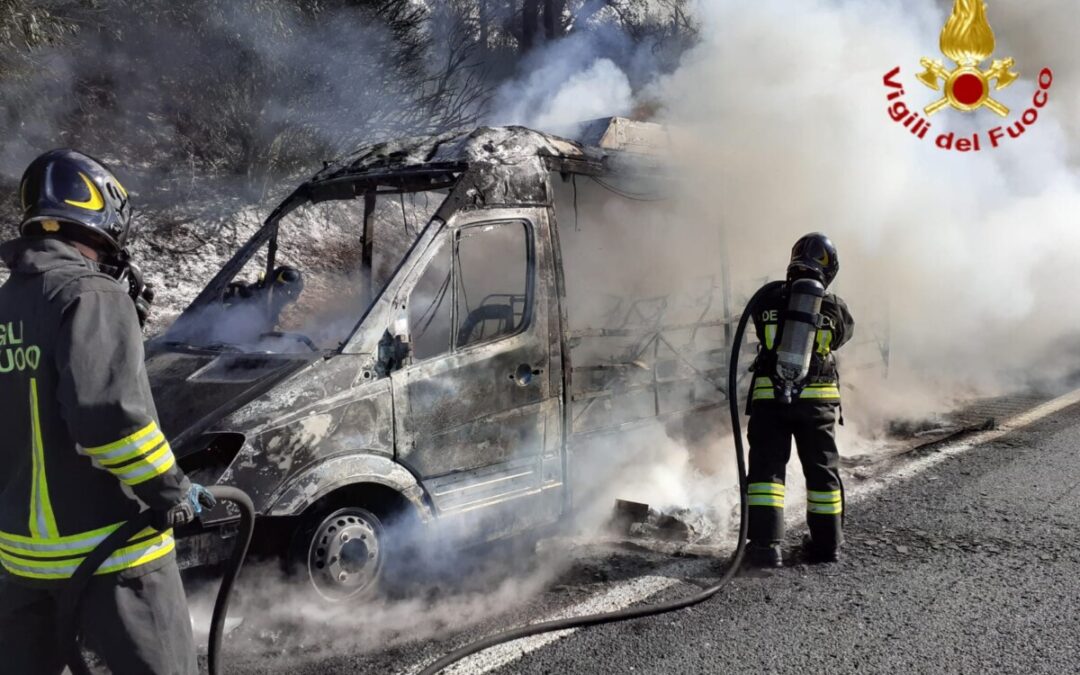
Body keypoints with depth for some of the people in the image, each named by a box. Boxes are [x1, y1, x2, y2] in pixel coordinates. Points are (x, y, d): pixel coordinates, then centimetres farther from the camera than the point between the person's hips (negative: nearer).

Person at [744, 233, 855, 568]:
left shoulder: (767, 303, -4)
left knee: (766, 468, 4)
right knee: (822, 470, 15)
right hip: (817, 400, 1)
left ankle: (765, 543, -4)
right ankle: (826, 543, 23)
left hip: (769, 398, 0)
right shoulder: (834, 309, -4)